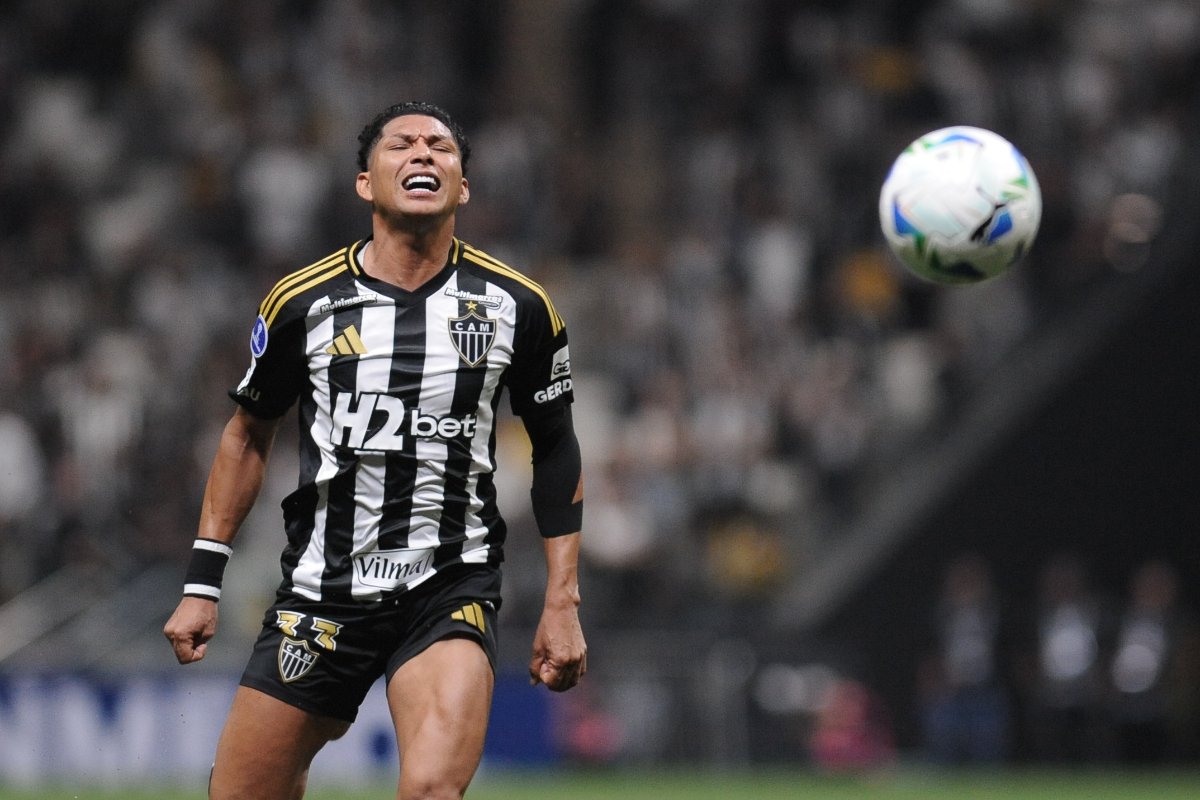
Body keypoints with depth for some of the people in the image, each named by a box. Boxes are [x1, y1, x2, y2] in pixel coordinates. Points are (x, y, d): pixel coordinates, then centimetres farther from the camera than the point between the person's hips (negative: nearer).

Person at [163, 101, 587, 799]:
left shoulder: (517, 306, 0)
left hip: (451, 592, -2)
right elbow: (249, 435, 14)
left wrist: (563, 602, 5)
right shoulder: (302, 303, 1)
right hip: (320, 593, 2)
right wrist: (202, 584, 11)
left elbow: (556, 449, 10)